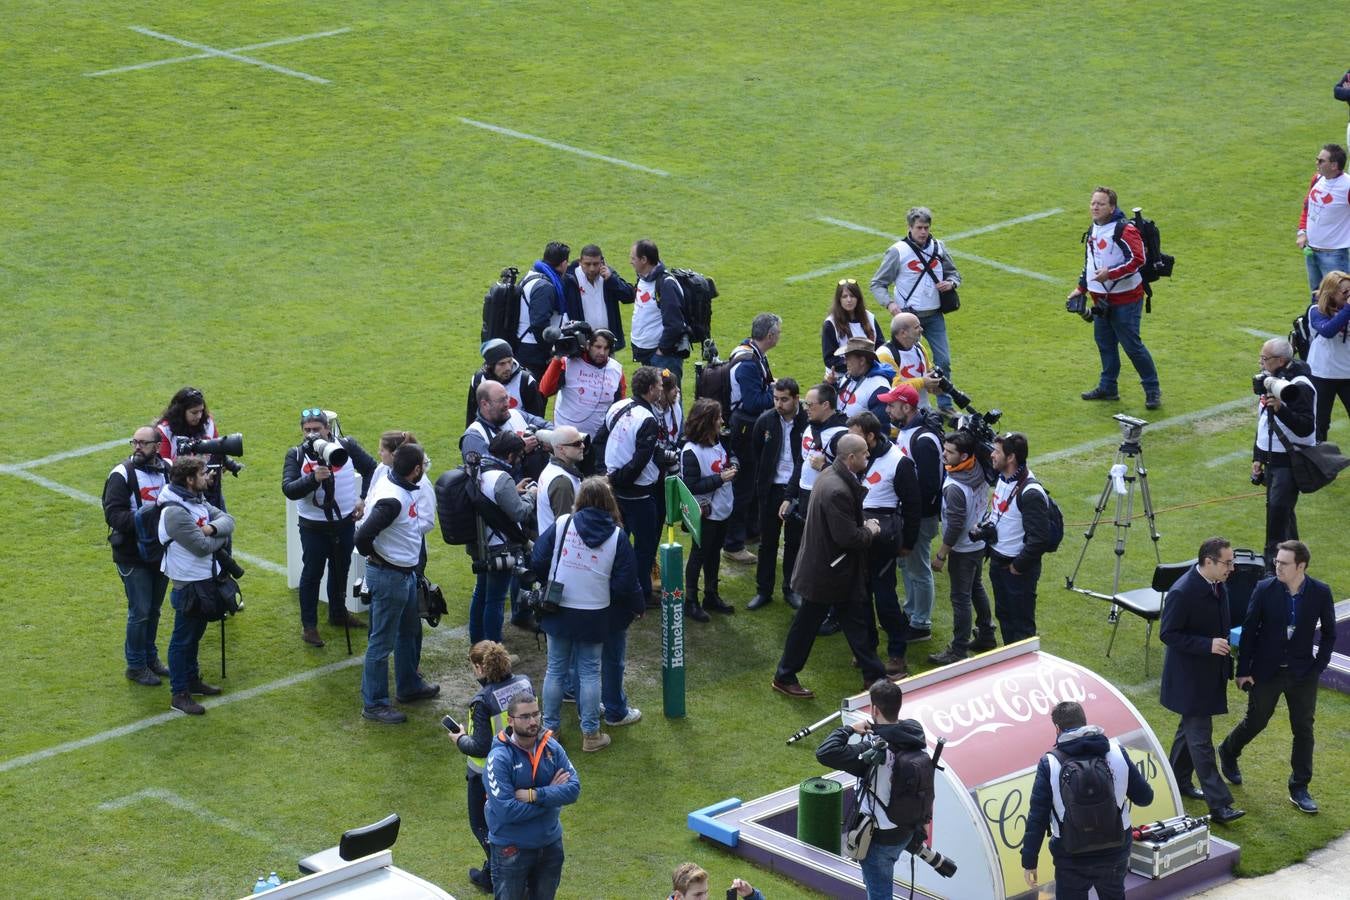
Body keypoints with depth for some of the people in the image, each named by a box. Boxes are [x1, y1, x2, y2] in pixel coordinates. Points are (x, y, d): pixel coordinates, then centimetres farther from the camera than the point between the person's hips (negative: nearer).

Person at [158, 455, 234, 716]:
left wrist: (211, 528, -21)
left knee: (195, 632, 22)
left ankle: (192, 679, 37)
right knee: (183, 638, 0)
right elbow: (203, 546, -26)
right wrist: (220, 535, -7)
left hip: (205, 578, 10)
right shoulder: (175, 512, -26)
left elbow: (227, 520, 1)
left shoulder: (197, 500, 5)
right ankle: (180, 695, 6)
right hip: (188, 583, -10)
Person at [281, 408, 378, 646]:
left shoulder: (346, 446, -7)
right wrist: (313, 478, -35)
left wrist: (363, 498, -1)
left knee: (341, 570, 20)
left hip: (345, 523, 3)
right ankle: (308, 625, 15)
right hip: (313, 526, -3)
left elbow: (370, 468, 7)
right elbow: (288, 490, -21)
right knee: (312, 574, 4)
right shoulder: (296, 455, -11)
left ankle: (338, 613, 40)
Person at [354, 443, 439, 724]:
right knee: (382, 642, 2)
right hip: (388, 577, -10)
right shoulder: (392, 499, -30)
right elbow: (363, 536, -34)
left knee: (409, 631, 26)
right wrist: (373, 556, -15)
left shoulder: (399, 486, 0)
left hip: (406, 573, 10)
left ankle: (409, 686, 45)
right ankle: (373, 704, 13)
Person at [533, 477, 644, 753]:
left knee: (556, 670, 13)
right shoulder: (617, 536, -9)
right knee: (589, 672, 10)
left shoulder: (561, 525, -9)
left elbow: (538, 563, -8)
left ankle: (549, 728, 20)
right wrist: (638, 607, 11)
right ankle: (591, 734, 14)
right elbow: (626, 583, -8)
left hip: (558, 612, 0)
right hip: (594, 615, 0)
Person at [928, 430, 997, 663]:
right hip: (980, 543, 8)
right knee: (977, 589, 24)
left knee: (961, 598, 1)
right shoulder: (979, 471, -7)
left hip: (962, 550, -8)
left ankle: (958, 651, 9)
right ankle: (986, 636, 37)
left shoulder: (955, 488, -30)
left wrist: (941, 555, -16)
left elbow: (955, 526, -26)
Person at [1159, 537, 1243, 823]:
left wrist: (1228, 638, 4)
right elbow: (1168, 635, -21)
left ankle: (1178, 780, 39)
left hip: (1210, 674, 9)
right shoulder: (1182, 593, -26)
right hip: (1189, 677, -9)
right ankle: (1218, 805, -8)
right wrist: (1208, 645, -28)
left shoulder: (1218, 585, 2)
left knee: (1191, 727, 23)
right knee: (1200, 738, -6)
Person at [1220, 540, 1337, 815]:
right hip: (1266, 672, -1)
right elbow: (1249, 630, -6)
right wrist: (1243, 671, -5)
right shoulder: (1265, 589, -14)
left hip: (1302, 675, 1)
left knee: (1303, 730, 5)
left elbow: (1329, 633, 1)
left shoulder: (1320, 593, -11)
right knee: (1255, 721, 14)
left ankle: (1299, 789, 17)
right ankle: (1228, 753, 43)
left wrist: (1318, 667, -5)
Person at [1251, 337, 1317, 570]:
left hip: (1291, 461, -9)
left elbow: (1306, 428, -25)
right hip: (1272, 458, 9)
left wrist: (1281, 409, -37)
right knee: (1279, 510, 15)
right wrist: (1258, 457, 19)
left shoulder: (1299, 387, -18)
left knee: (1278, 508, -17)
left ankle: (1274, 565, -16)